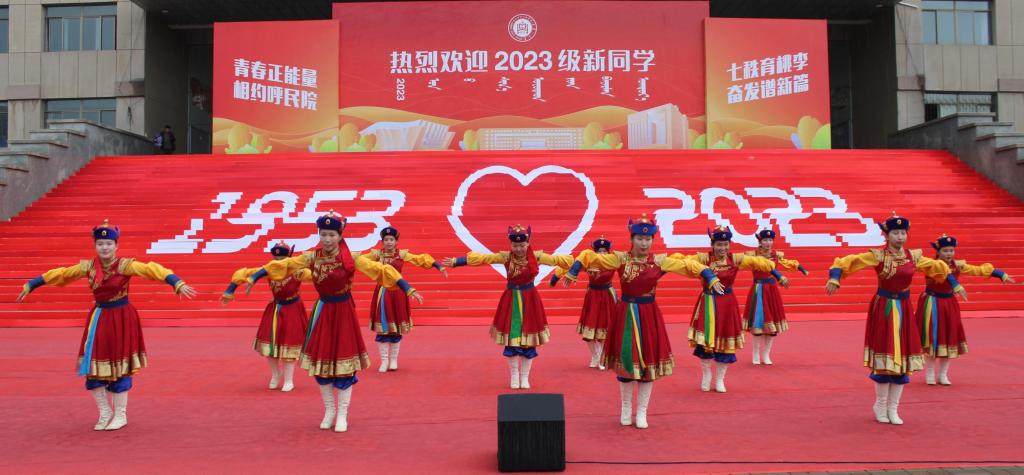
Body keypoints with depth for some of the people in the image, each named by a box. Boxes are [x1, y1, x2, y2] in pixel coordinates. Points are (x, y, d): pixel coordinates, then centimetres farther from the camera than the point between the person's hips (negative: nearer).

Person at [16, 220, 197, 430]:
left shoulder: (125, 265, -16)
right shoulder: (88, 266, -2)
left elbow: (152, 269, -28)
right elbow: (61, 273, 8)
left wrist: (177, 283, -43)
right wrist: (31, 285, 12)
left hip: (122, 319, -4)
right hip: (99, 318, 4)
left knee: (119, 367, 3)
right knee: (93, 367, 5)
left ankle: (120, 415, 18)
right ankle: (105, 413, 23)